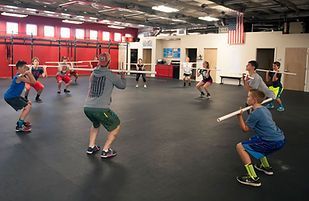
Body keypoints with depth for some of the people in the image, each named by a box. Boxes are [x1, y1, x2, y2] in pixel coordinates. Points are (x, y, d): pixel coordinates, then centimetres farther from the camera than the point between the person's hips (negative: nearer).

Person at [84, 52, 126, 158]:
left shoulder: (93, 74, 16)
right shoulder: (110, 75, -1)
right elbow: (122, 85, 14)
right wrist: (123, 76, 33)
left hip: (87, 107, 7)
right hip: (100, 108, -7)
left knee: (95, 124, 36)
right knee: (116, 126, 14)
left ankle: (91, 147, 30)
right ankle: (105, 151, 10)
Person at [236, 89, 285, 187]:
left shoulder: (255, 114, -15)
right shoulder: (264, 109, 14)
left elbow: (245, 129, -7)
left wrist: (240, 116, -8)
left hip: (272, 142, -10)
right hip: (279, 139, 10)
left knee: (240, 147, -8)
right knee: (252, 140, 32)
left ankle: (253, 178, -10)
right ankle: (266, 167, 38)